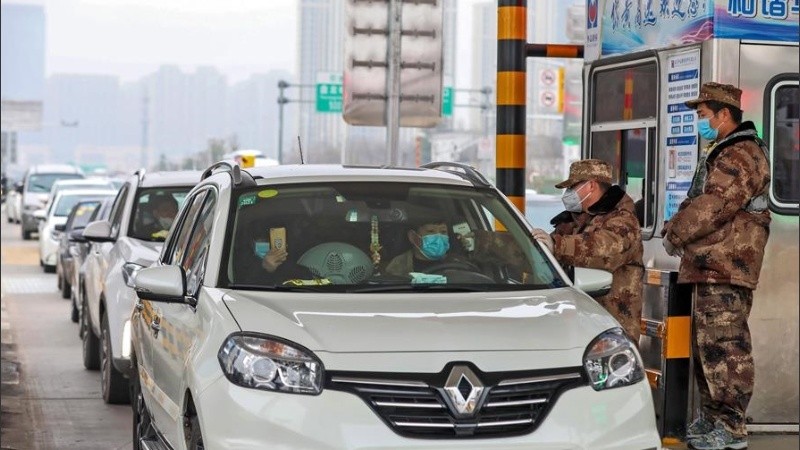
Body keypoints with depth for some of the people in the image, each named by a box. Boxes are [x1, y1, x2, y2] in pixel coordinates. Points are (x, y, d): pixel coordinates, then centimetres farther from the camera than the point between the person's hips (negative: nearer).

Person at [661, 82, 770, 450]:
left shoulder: (741, 156, -13)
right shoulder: (722, 154, 23)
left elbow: (715, 204, -21)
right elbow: (698, 201, 26)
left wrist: (675, 231, -10)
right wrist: (675, 228, 10)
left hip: (726, 267, -11)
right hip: (711, 265, 11)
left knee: (724, 344, -11)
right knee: (707, 342, 16)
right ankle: (711, 418, 24)